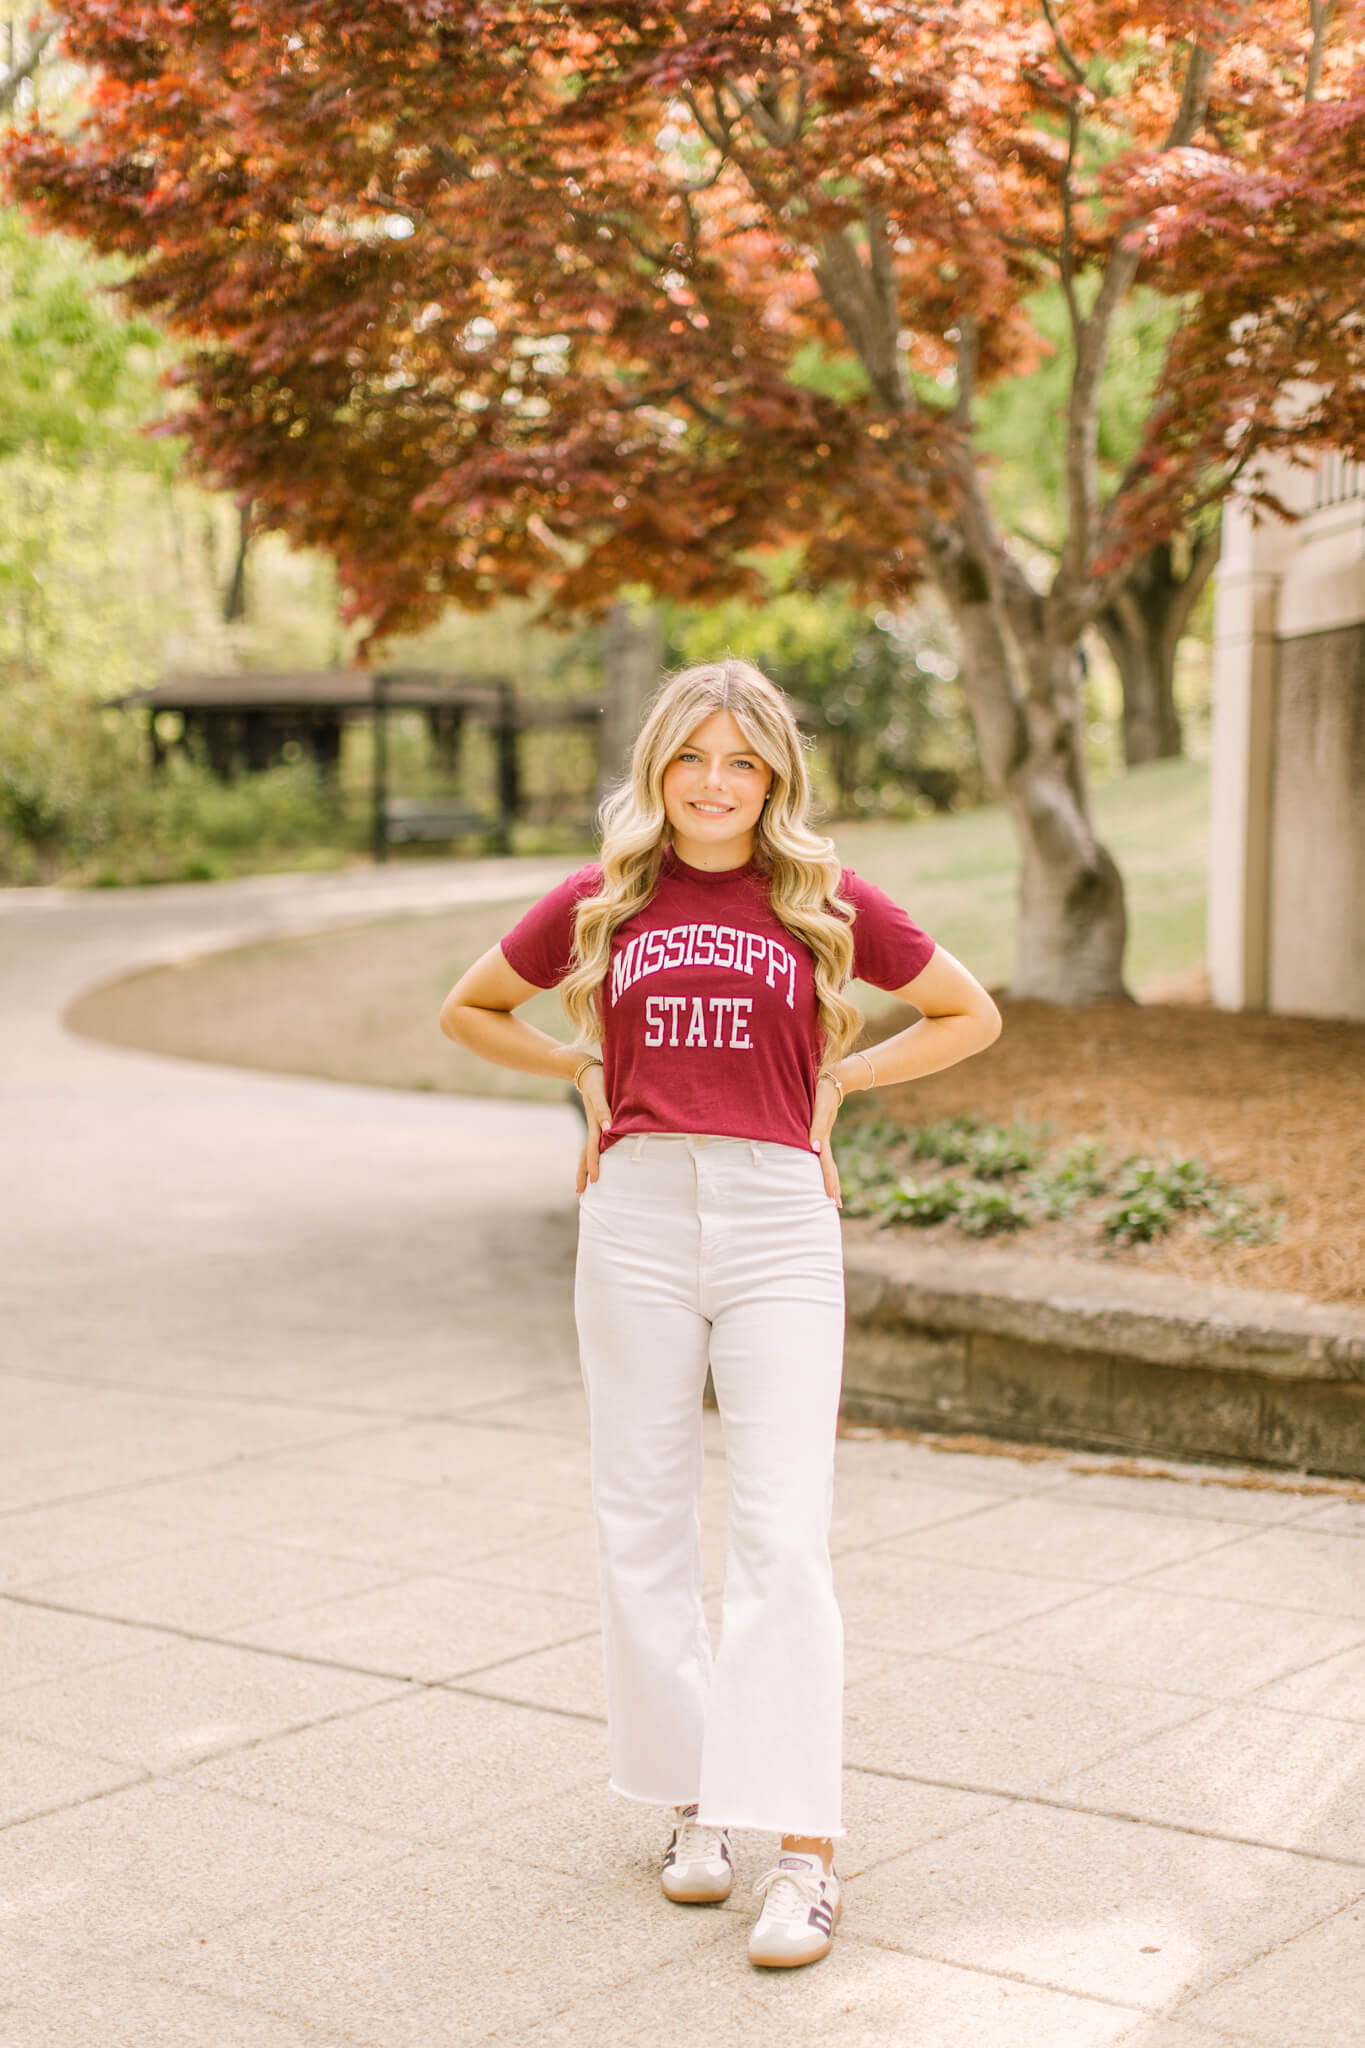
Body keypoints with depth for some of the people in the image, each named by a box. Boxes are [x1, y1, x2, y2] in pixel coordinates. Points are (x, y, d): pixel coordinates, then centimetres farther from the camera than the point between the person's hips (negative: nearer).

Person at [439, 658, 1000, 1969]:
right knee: (642, 1526, 7)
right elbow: (469, 1009, 22)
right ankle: (691, 1805, 22)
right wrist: (586, 1073, 10)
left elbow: (970, 1016, 15)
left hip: (777, 1218, -2)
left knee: (784, 1536, -7)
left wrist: (838, 1080, 6)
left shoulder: (826, 904, 4)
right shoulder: (601, 903, 7)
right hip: (636, 1214, 2)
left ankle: (804, 1848, -4)